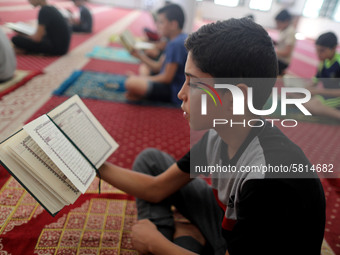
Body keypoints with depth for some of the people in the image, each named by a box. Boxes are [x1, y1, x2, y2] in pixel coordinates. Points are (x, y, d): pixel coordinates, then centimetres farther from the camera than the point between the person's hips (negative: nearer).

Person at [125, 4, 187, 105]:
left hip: (173, 93, -11)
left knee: (131, 82, -33)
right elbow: (158, 66, 11)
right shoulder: (176, 40, 10)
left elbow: (167, 78, -20)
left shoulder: (176, 44, -21)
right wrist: (139, 55, 1)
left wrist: (139, 79, -10)